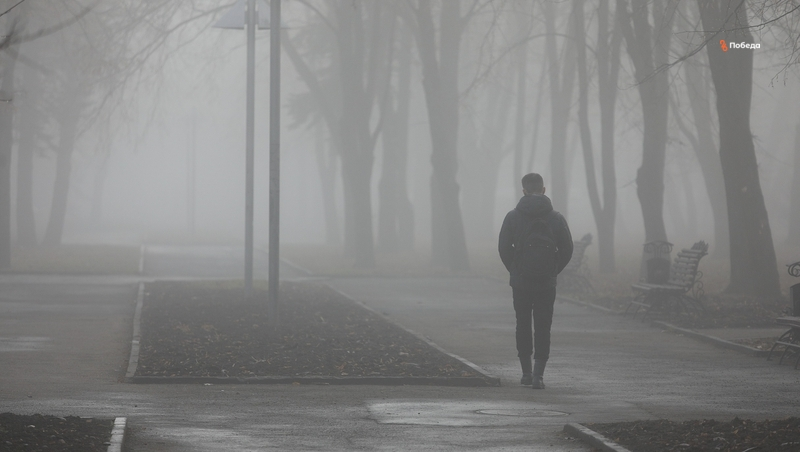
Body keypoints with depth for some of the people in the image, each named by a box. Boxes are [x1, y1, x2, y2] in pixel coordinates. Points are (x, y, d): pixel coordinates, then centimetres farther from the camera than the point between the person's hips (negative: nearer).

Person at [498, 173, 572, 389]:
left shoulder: (513, 217, -3)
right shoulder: (556, 218, -1)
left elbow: (504, 249, -2)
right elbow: (567, 250, 0)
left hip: (520, 282, 0)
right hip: (547, 283, 0)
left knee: (523, 325, 13)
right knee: (543, 328, 2)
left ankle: (526, 372, 16)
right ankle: (538, 373, -8)